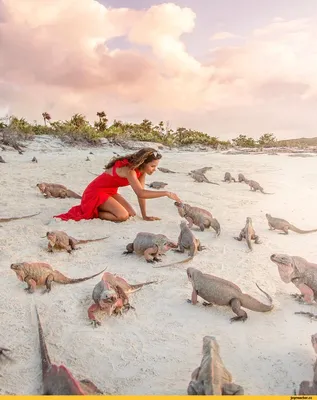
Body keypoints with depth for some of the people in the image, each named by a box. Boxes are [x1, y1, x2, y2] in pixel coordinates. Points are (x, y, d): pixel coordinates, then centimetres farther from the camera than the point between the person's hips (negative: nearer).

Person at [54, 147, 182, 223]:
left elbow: (141, 192, -3)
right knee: (123, 216, -25)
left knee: (131, 214, -2)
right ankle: (91, 213, -4)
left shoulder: (141, 169, -6)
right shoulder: (128, 169, -32)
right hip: (96, 192, -9)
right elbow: (140, 193, -42)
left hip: (110, 192, 9)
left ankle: (94, 208, 13)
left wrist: (145, 216, -7)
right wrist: (166, 193, -43)